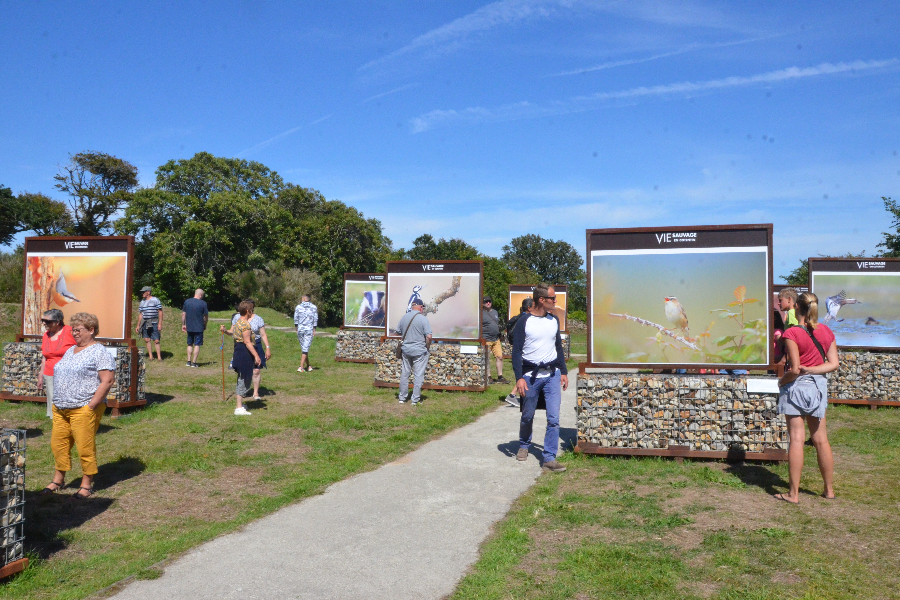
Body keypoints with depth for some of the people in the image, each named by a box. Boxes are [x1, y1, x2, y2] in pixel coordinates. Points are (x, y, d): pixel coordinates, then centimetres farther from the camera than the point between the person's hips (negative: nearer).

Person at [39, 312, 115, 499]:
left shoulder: (99, 353, -9)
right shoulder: (70, 351, 18)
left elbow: (107, 381, -16)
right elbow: (60, 377, 25)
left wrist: (91, 405, -18)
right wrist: (59, 402, 15)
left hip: (84, 409, -8)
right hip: (60, 408, 8)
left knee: (85, 447, -3)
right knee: (58, 443, 12)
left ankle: (87, 484, 9)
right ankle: (58, 480, 28)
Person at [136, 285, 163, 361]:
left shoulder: (155, 300, -3)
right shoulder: (142, 302, 14)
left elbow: (160, 312, -5)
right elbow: (141, 314, 19)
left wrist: (160, 324, -11)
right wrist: (138, 325, 16)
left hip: (154, 323, -6)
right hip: (145, 323, 6)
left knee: (156, 341, -6)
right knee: (146, 340, 3)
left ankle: (159, 357, -1)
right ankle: (150, 356, 11)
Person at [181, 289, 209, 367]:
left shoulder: (187, 301, 4)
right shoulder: (203, 303, -8)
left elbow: (183, 314, 5)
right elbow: (206, 317, -3)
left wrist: (183, 324, 13)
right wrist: (205, 325, 12)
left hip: (189, 327, 4)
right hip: (199, 328, -4)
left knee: (190, 344, 16)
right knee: (197, 345, 2)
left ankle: (189, 361, 16)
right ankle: (194, 362, 1)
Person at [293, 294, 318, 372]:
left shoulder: (298, 307, 1)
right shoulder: (313, 307, 1)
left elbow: (296, 319, 4)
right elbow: (315, 319, 1)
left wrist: (297, 328, 15)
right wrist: (314, 330, 7)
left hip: (300, 330, 1)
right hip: (309, 330, -1)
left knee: (304, 348, 14)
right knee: (305, 348, -1)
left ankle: (308, 366, 18)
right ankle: (301, 367, -8)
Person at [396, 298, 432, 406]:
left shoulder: (404, 317, 3)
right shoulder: (423, 319, -13)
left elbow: (398, 332, 12)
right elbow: (428, 336, -17)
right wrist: (427, 347, -2)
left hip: (405, 349, 5)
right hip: (419, 351, -5)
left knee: (404, 374, 13)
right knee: (418, 375, 3)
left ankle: (402, 398, 20)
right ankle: (415, 399, 6)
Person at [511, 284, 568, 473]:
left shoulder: (554, 320, 8)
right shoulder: (524, 321, -7)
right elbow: (516, 351, -8)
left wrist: (564, 372, 13)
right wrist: (519, 378, -15)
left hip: (552, 374, 3)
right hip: (530, 375, -3)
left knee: (554, 418, -6)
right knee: (527, 416, 12)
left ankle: (549, 459, 0)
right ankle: (524, 446, 38)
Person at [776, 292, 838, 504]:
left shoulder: (792, 333, -15)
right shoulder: (826, 331, 3)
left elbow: (795, 369, -18)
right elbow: (834, 363, 1)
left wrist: (781, 381, -2)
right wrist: (811, 370, -5)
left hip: (796, 387, -5)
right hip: (818, 387, 5)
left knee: (796, 439, -3)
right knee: (821, 440, 14)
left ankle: (793, 493, 2)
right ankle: (829, 489, 23)